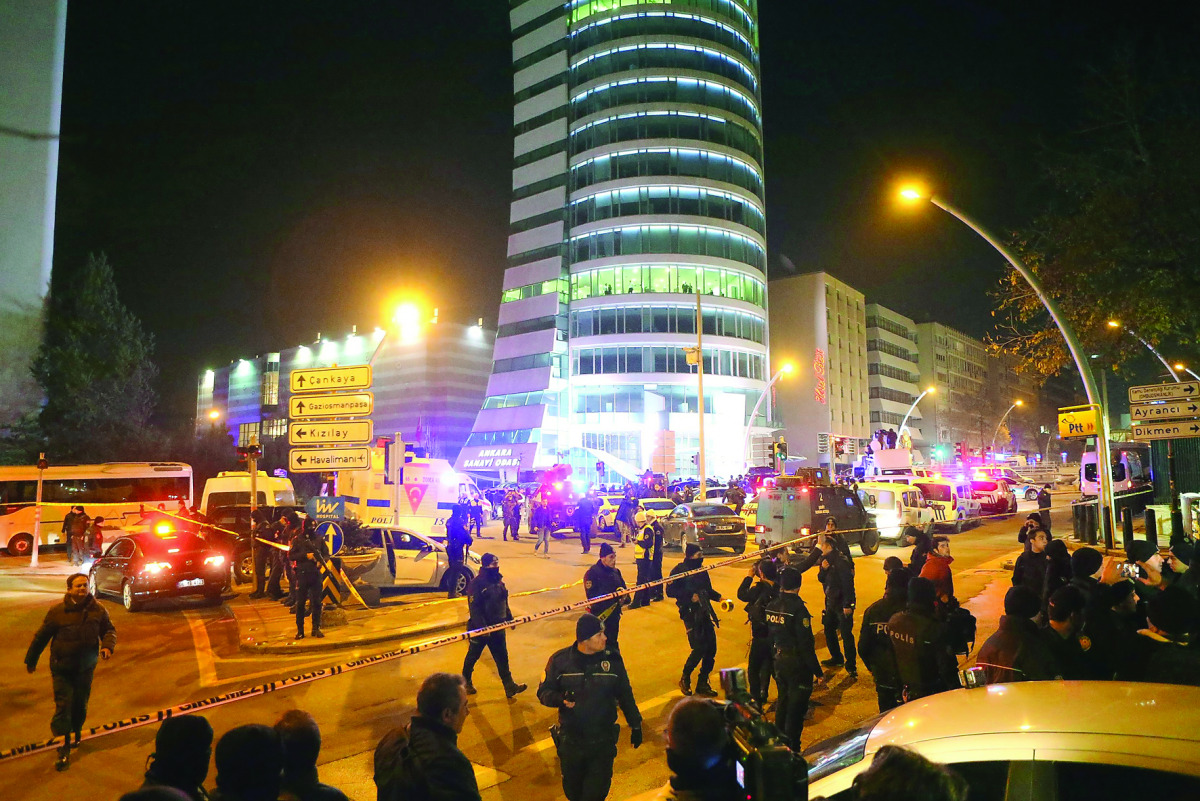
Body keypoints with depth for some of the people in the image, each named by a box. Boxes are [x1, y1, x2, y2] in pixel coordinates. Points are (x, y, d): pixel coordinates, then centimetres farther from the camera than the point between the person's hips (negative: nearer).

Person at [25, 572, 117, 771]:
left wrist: (108, 646, -15)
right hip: (62, 669, -3)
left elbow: (109, 630, 5)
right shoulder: (57, 611, -12)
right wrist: (31, 660, 10)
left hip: (86, 668, 3)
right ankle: (64, 749, 2)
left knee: (81, 704, 16)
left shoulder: (97, 610, -6)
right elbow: (41, 637, 1)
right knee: (63, 706, -6)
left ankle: (76, 734, 41)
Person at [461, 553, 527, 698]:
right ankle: (466, 682, 34)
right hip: (480, 629, -6)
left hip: (497, 627, 7)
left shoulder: (498, 581, 6)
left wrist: (509, 618, 17)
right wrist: (482, 627, -27)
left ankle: (510, 687, 12)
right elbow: (474, 608, -23)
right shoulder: (476, 584, -19)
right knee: (473, 656, 13)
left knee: (502, 657, 8)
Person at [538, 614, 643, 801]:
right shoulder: (560, 660, -10)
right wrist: (560, 699, -25)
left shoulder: (613, 659, -7)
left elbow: (625, 695, 5)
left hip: (603, 741, 0)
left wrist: (635, 725, 10)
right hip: (570, 741, 0)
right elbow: (544, 692, -4)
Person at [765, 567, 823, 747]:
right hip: (797, 664, -7)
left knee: (782, 702, 24)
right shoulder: (798, 609, -22)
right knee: (796, 708, 5)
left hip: (779, 662, 7)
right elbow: (806, 645, -21)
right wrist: (818, 672, -14)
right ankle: (791, 751, 11)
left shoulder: (771, 607, 0)